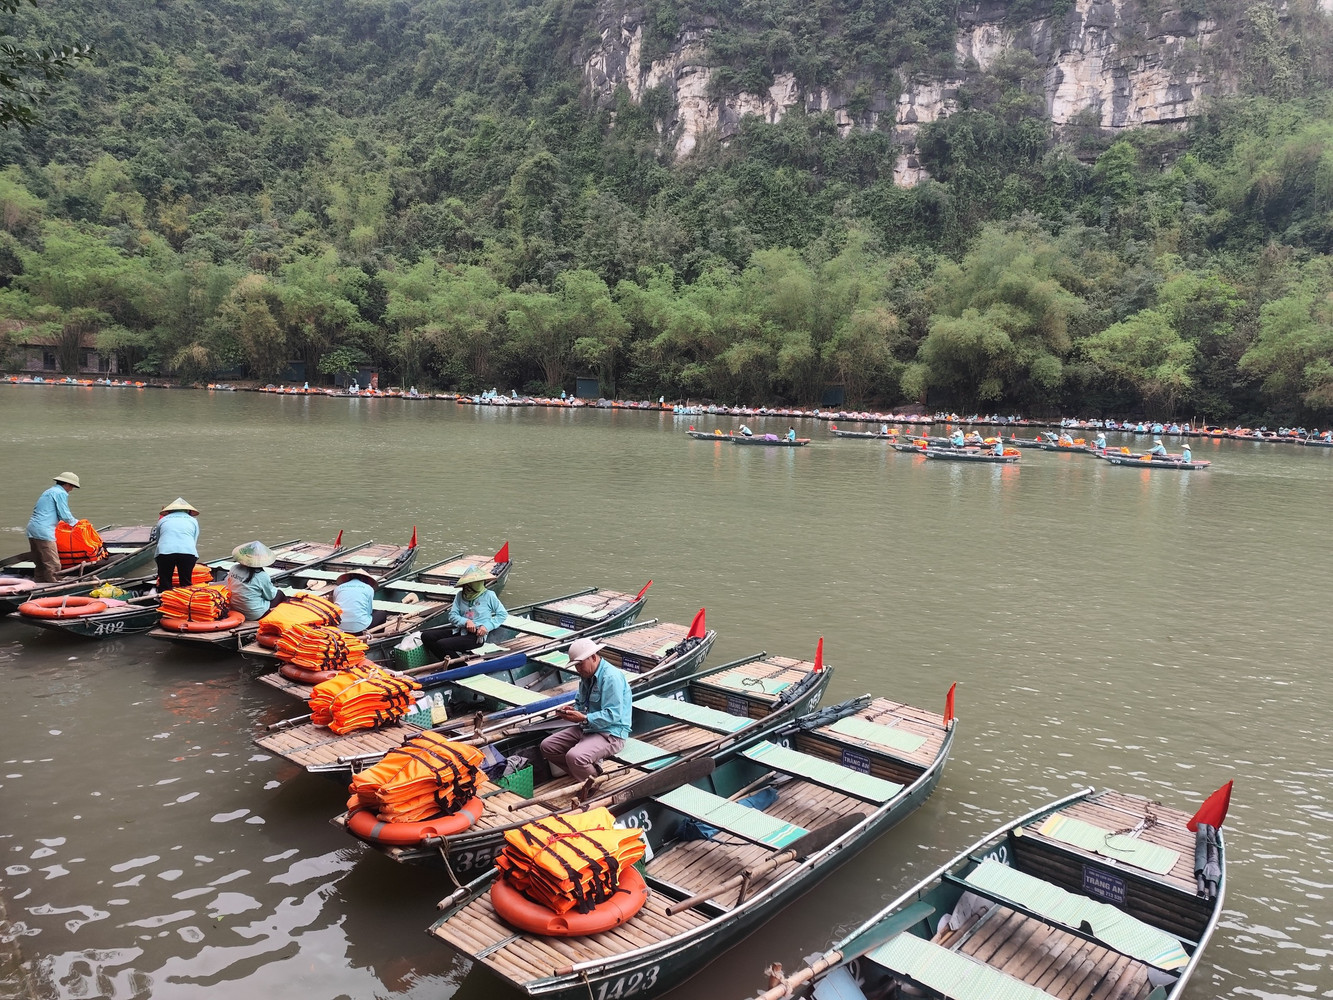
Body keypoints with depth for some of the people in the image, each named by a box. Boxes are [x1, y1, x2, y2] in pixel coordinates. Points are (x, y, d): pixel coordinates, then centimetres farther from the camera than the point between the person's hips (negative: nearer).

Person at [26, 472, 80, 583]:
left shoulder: (49, 491, 24)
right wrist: (76, 522, 11)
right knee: (53, 566, -9)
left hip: (32, 529, 10)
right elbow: (65, 516, -9)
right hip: (43, 532, -10)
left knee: (39, 565, 15)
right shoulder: (61, 493, -5)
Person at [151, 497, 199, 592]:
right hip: (188, 552, 0)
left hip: (165, 552, 0)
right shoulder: (193, 520, 26)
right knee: (186, 585, 7)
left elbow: (157, 539, 29)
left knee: (164, 585, 6)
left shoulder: (163, 520, 27)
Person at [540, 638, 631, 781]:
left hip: (610, 733, -10)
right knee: (547, 746, 1)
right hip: (587, 729, 10)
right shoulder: (587, 675, 11)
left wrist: (584, 718, -27)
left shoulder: (611, 677, -19)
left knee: (575, 757, -32)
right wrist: (572, 710, -1)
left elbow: (613, 715, -25)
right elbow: (580, 703, 22)